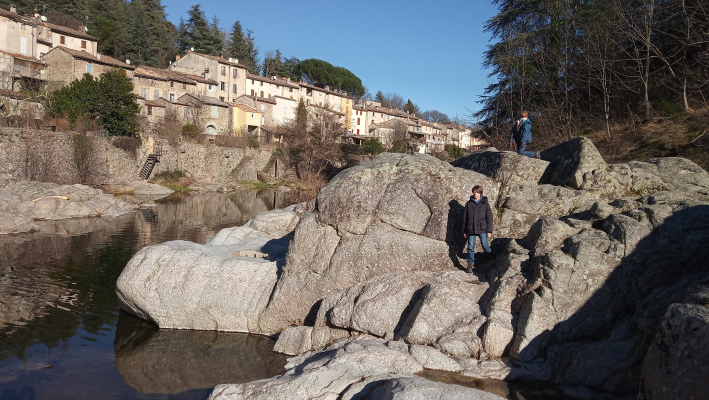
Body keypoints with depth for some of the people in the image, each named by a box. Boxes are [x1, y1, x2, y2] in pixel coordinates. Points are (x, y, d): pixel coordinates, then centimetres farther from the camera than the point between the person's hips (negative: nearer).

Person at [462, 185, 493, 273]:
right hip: (471, 229, 2)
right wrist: (464, 231, 9)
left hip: (482, 229, -1)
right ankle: (470, 264, 9)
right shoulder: (468, 204, 6)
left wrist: (489, 231, -2)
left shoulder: (485, 204, 3)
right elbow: (465, 218, 11)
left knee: (485, 245, -1)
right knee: (471, 247, 1)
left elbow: (489, 218, 3)